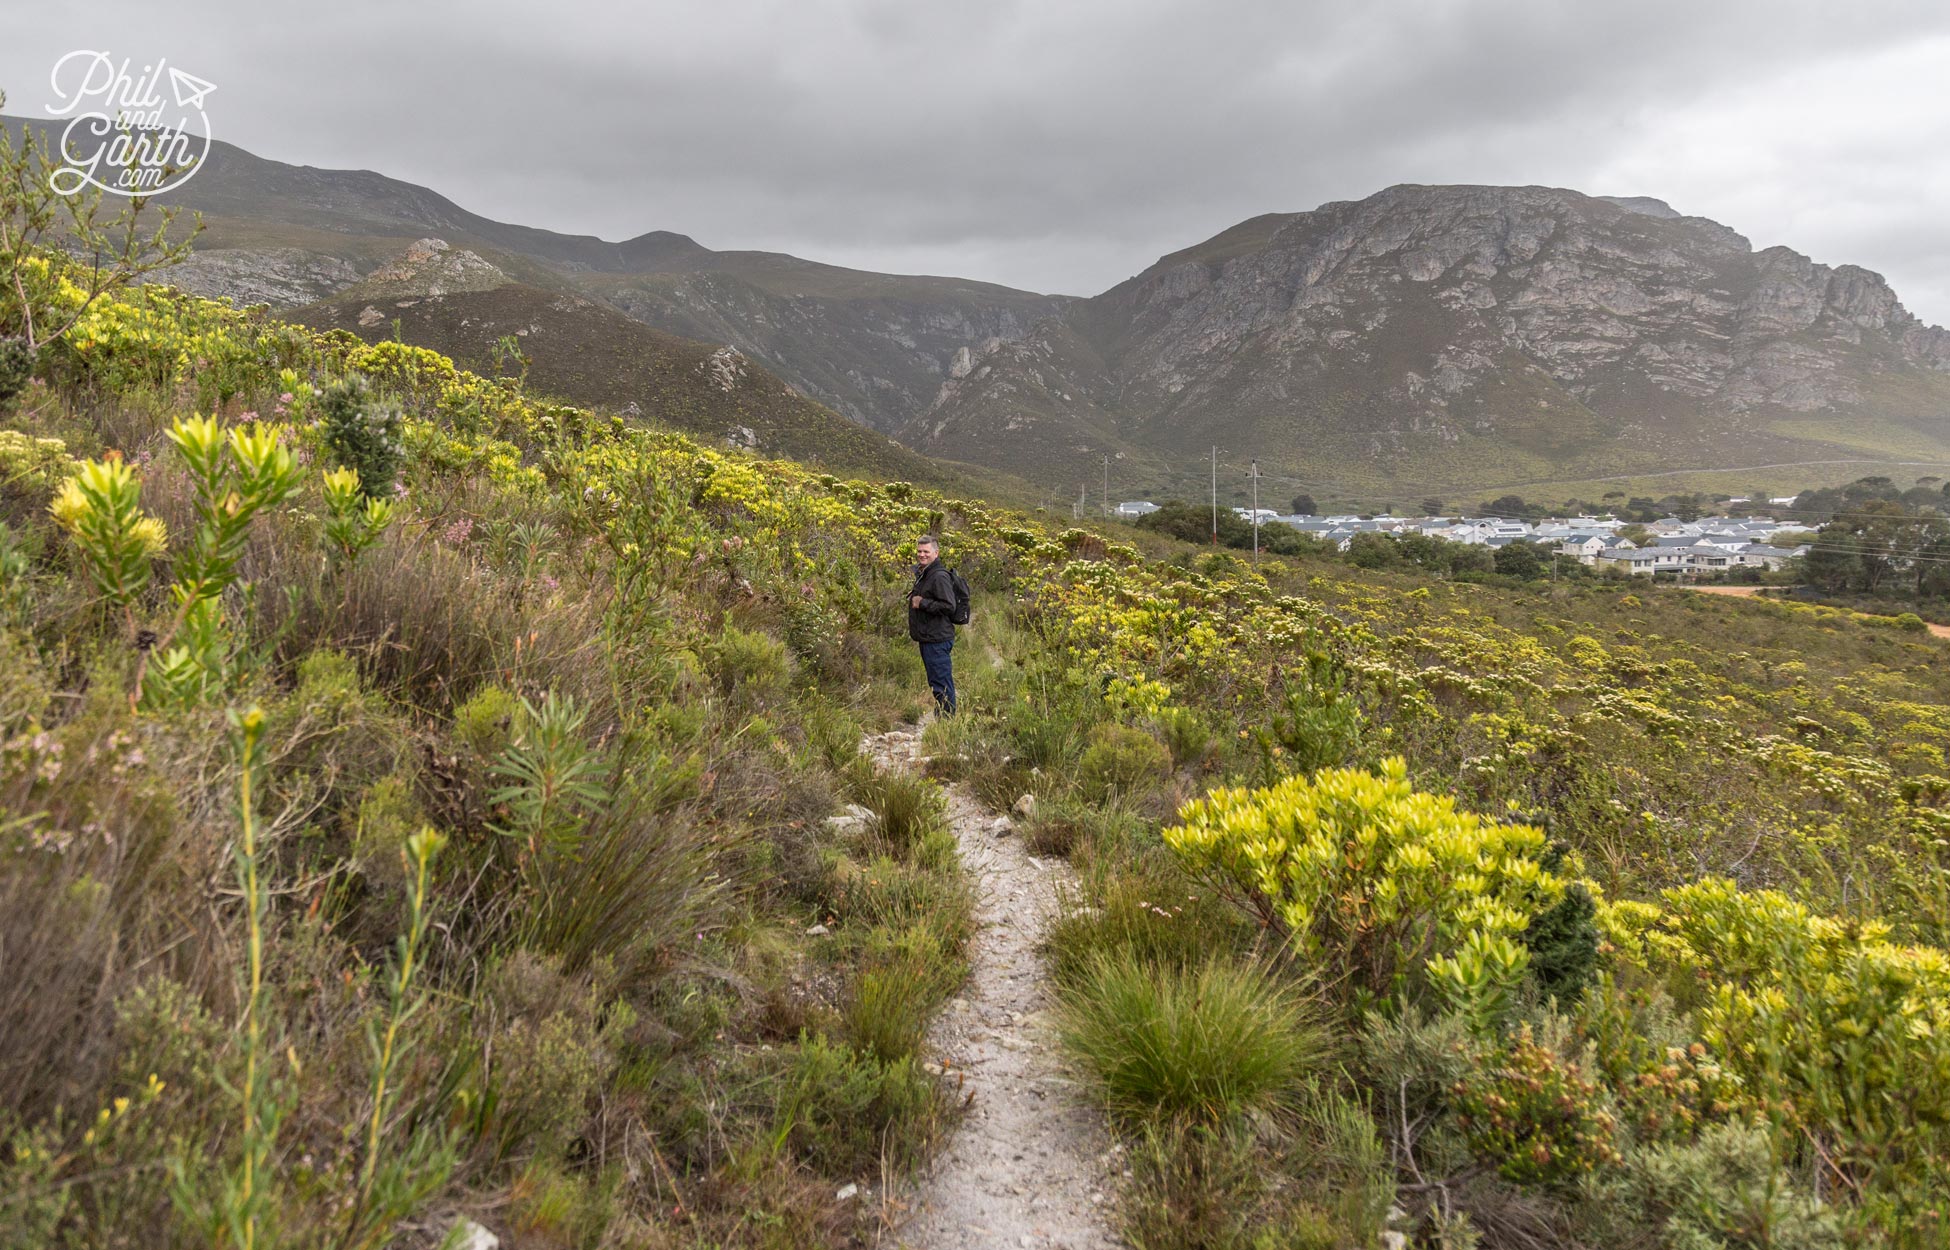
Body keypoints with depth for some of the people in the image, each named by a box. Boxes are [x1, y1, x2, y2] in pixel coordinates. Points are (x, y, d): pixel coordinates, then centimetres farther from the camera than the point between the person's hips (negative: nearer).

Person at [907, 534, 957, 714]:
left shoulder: (939, 576, -16)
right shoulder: (921, 573, 17)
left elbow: (948, 606, -24)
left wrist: (922, 603, -19)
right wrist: (913, 597, 11)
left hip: (937, 640, -11)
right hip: (927, 638, 11)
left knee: (941, 683, -6)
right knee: (935, 682, 18)